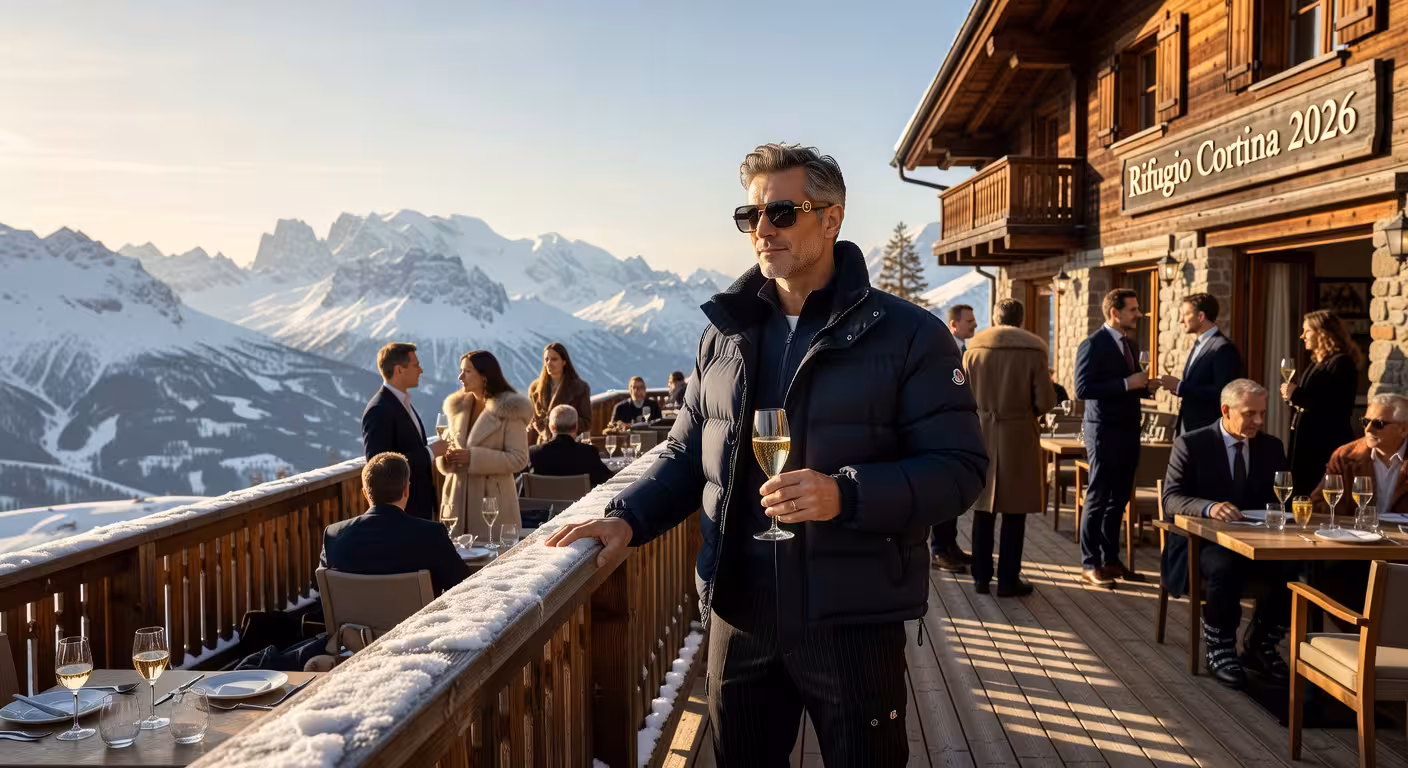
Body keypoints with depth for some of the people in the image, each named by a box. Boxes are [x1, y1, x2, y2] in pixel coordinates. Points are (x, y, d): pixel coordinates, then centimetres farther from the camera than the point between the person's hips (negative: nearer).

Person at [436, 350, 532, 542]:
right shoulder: (458, 407, 13)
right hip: (457, 500, 5)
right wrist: (445, 458, -5)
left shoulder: (510, 410, -6)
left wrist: (474, 457, -19)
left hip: (492, 500, -5)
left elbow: (519, 459, -11)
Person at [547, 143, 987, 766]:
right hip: (739, 614, 4)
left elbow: (959, 467, -11)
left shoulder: (908, 335, -6)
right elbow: (687, 453, 14)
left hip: (852, 620, -4)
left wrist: (845, 494, -26)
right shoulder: (724, 333, 8)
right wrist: (628, 518, -3)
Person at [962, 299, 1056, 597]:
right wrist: (1026, 409, 11)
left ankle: (981, 576, 16)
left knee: (983, 509, 11)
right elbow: (1045, 401, -10)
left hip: (982, 434, 3)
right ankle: (1008, 580, 8)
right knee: (1014, 511, 4)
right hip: (1018, 436, -3)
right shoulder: (1034, 350, -8)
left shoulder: (974, 348, -1)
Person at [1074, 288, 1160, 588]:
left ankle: (1110, 559, 21)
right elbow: (1082, 389, -21)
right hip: (1104, 431, -8)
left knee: (1119, 499, 12)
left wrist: (1145, 386, 1)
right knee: (1098, 499, -1)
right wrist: (1127, 383, -22)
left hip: (1128, 430, 8)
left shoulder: (1128, 344, 14)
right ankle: (1090, 564, 6)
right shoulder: (1093, 344, -12)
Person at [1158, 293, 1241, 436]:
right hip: (1187, 427, 9)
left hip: (1208, 431, -9)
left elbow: (1221, 392, -23)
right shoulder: (1199, 344, 16)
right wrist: (1179, 387, 3)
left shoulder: (1224, 348, -14)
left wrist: (1180, 387, -19)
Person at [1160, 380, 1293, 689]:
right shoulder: (1190, 444, -3)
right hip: (1203, 541, -4)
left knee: (1290, 571, -26)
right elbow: (1171, 499, -12)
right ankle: (1220, 651, -13)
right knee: (1223, 568, -37)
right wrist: (1209, 507, -31)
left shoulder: (1272, 447, 11)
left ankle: (1259, 646, 1)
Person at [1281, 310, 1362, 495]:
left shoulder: (1341, 363, -12)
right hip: (1308, 442, 9)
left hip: (1327, 445, -9)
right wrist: (1293, 396, 6)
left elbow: (1337, 409, -20)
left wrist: (1297, 395, -19)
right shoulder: (1317, 362, 17)